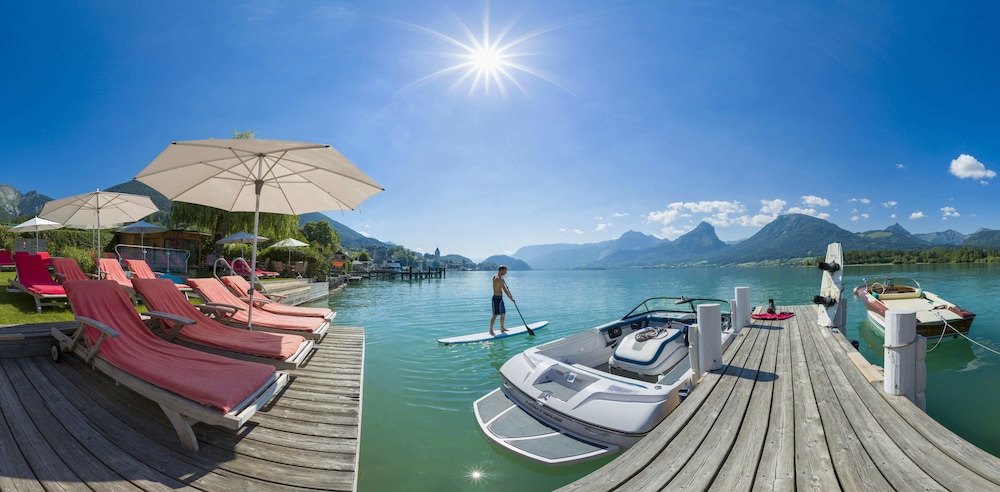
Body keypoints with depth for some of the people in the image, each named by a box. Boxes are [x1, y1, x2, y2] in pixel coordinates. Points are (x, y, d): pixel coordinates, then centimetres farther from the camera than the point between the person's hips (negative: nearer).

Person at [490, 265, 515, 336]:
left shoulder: (495, 276, 9)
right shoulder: (499, 280, -20)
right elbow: (505, 291, -17)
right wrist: (511, 299, -9)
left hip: (500, 298, 10)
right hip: (497, 298, -10)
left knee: (503, 314, 15)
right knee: (495, 315, -5)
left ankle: (502, 328, 26)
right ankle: (490, 330, 2)